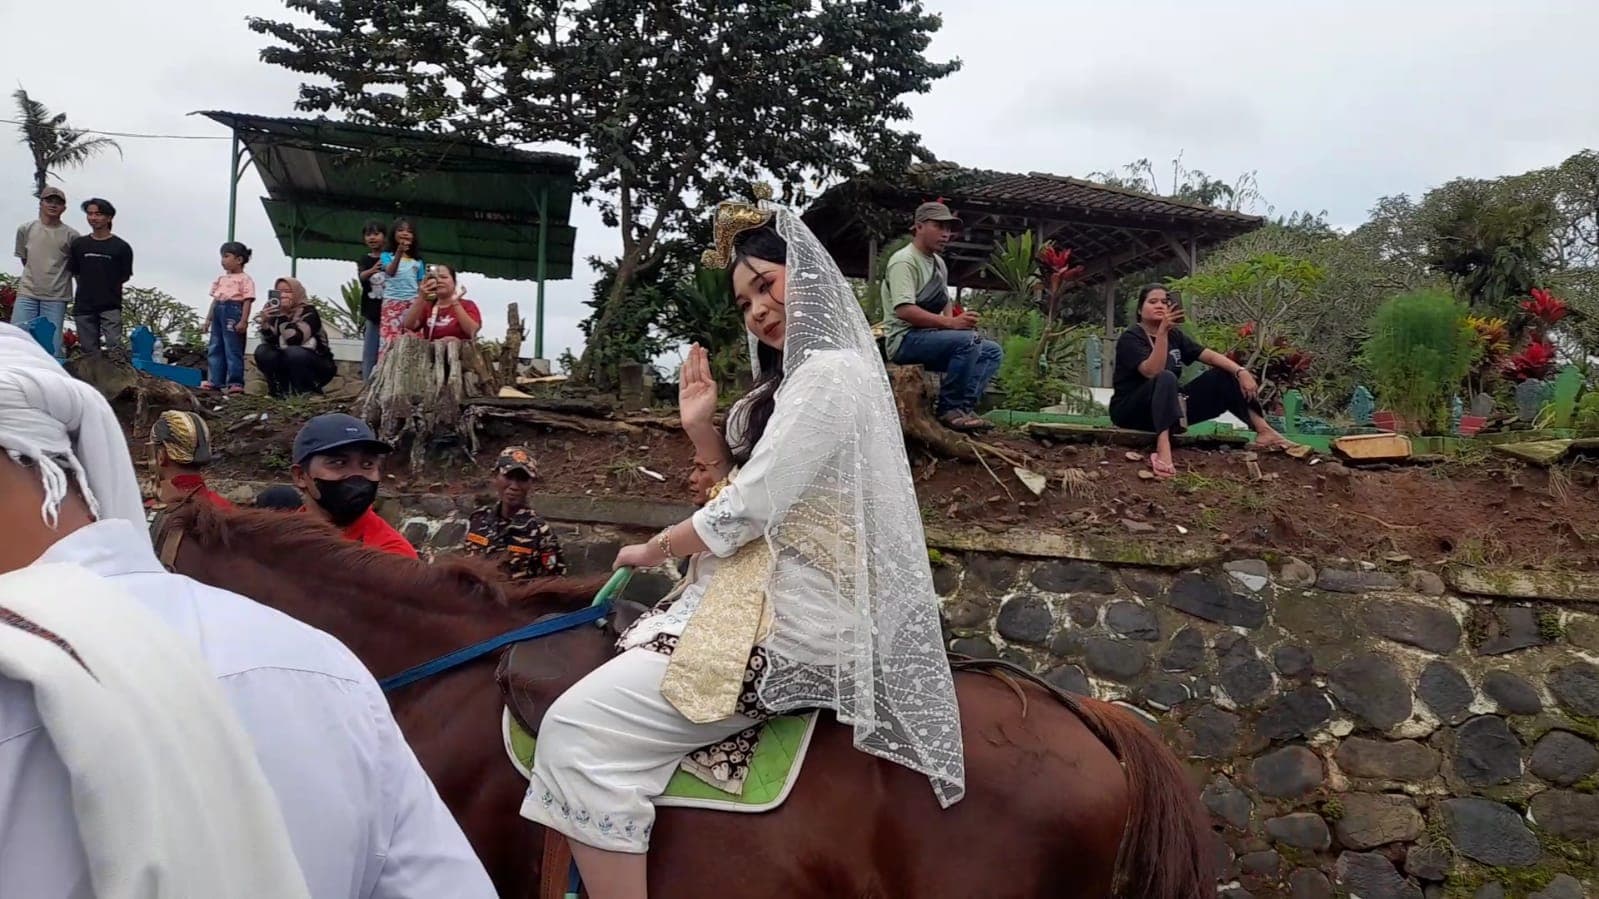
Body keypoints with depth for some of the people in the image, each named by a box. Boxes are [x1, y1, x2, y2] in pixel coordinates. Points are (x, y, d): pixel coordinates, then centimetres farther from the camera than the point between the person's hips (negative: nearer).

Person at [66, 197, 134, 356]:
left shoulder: (121, 247, 0)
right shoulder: (79, 244, 10)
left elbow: (125, 276, 6)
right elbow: (74, 272, 16)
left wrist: (109, 288, 6)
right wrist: (88, 289, 9)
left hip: (111, 306, -3)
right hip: (84, 306, 4)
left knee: (114, 347, -15)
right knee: (90, 351, 6)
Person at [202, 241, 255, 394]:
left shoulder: (244, 279, -4)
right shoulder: (221, 278, 19)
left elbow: (247, 301, -10)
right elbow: (215, 300, 21)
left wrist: (243, 321, -19)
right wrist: (208, 320, 18)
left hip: (233, 311, -8)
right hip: (219, 312, 8)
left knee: (233, 349, -6)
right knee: (215, 348, 8)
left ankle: (236, 382, -3)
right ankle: (215, 381, 13)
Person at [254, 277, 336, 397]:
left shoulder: (309, 312, -15)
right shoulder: (276, 313, 0)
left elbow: (294, 340, -29)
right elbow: (270, 342, -12)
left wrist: (282, 316, -31)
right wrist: (264, 322, -27)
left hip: (317, 365, -5)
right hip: (287, 365, 5)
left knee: (294, 353, -33)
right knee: (262, 351, -17)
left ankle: (310, 392, -14)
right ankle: (282, 389, -5)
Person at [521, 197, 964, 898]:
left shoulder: (831, 373, -13)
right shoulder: (797, 379, 20)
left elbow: (745, 513, -17)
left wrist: (650, 551, -1)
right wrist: (702, 430, 6)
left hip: (794, 619, -11)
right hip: (768, 594, 11)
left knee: (579, 728, -18)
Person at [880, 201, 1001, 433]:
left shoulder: (939, 264, 18)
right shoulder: (904, 261, -12)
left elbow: (944, 303, 27)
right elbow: (904, 310, -24)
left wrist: (955, 321, 3)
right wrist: (950, 323, -28)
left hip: (930, 336, 10)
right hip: (905, 339, -10)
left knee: (991, 350, 2)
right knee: (968, 340, -29)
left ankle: (964, 407, -10)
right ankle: (949, 409, -19)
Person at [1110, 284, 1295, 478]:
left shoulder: (1174, 335, 9)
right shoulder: (1130, 337, -12)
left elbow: (1210, 356, 1)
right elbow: (1153, 372, -28)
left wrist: (1241, 371, -15)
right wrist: (1162, 332, -37)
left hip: (1171, 408, 7)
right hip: (1130, 410, -7)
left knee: (1225, 375, 0)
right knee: (1166, 378, -37)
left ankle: (1264, 431, -11)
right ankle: (1163, 449, -57)